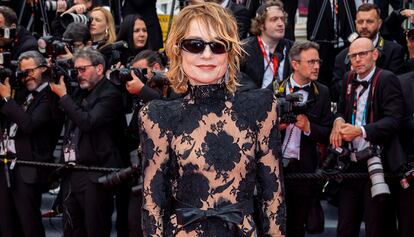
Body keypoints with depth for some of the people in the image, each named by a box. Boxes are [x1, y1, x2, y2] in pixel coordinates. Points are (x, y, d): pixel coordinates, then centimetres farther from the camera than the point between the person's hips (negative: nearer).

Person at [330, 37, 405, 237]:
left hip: (377, 164, -6)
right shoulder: (349, 79, 12)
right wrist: (339, 121, 0)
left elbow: (394, 120, -18)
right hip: (351, 165, 7)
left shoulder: (387, 80, -9)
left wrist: (361, 131, -27)